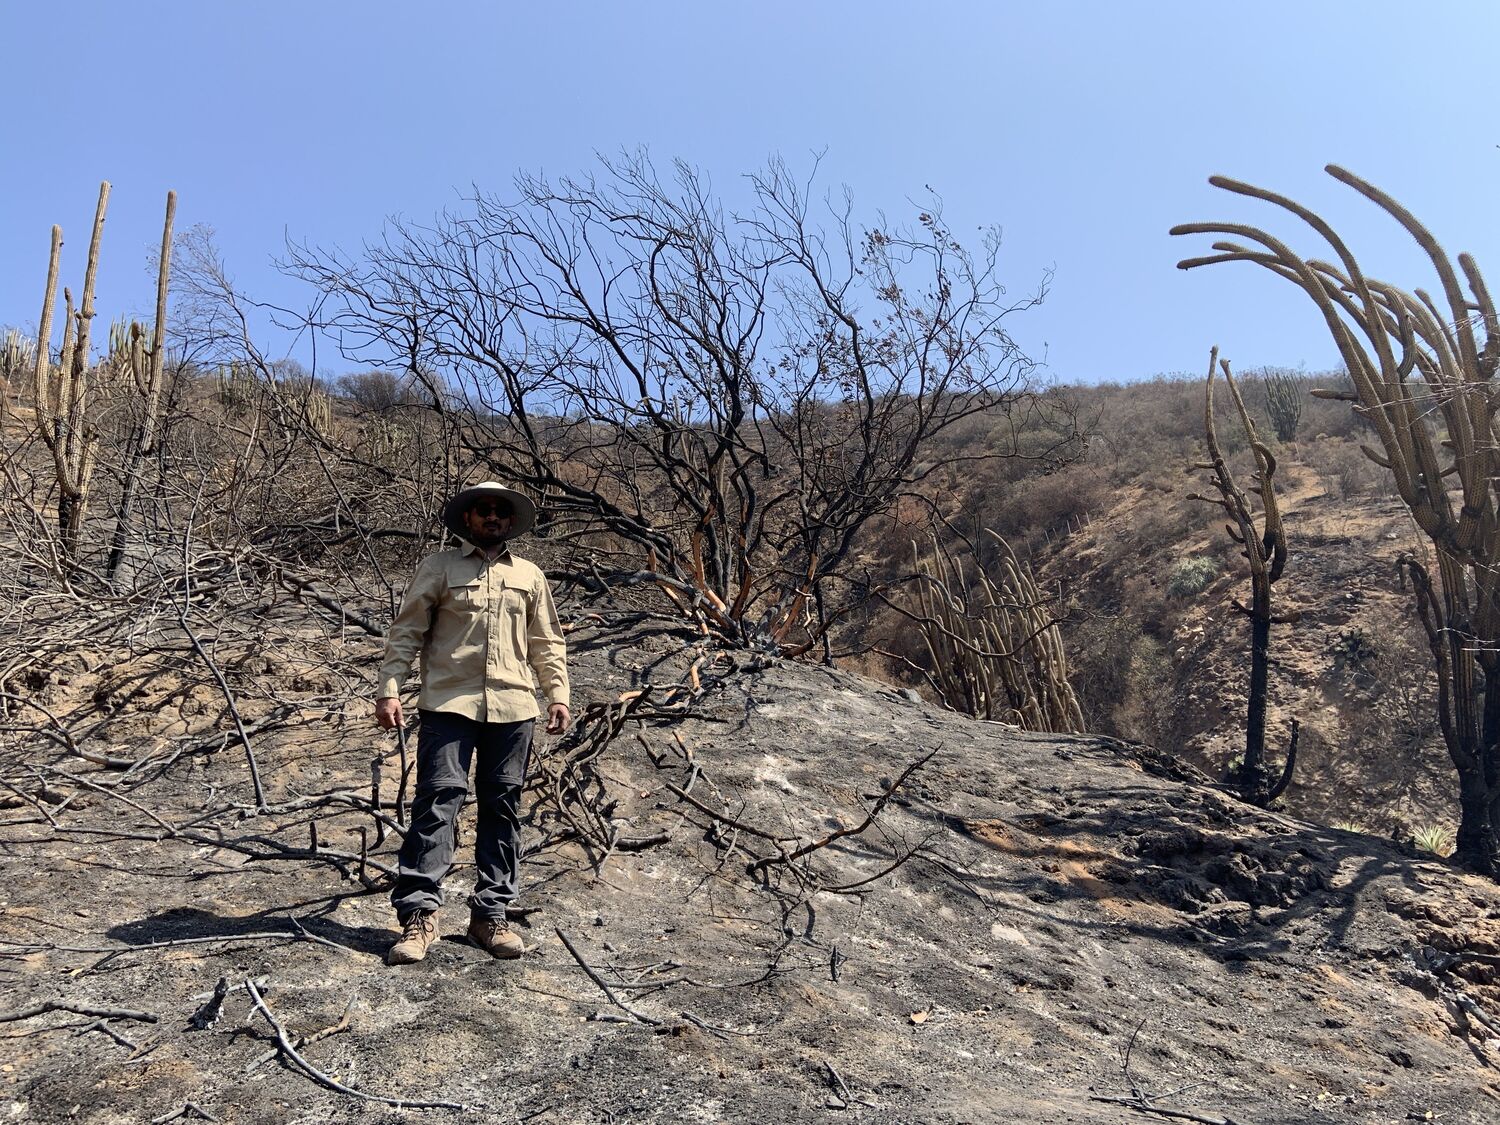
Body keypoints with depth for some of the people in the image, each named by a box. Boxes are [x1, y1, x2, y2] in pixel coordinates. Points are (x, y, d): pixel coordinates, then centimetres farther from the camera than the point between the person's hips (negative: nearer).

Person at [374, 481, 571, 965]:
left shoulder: (530, 575, 15)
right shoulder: (439, 567, 7)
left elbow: (547, 643, 18)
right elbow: (407, 631, 4)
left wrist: (558, 695, 9)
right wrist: (389, 689, -5)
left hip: (513, 707, 3)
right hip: (449, 703, -3)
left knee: (502, 808, 6)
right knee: (437, 801, -8)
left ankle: (490, 913, 15)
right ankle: (419, 913, -1)